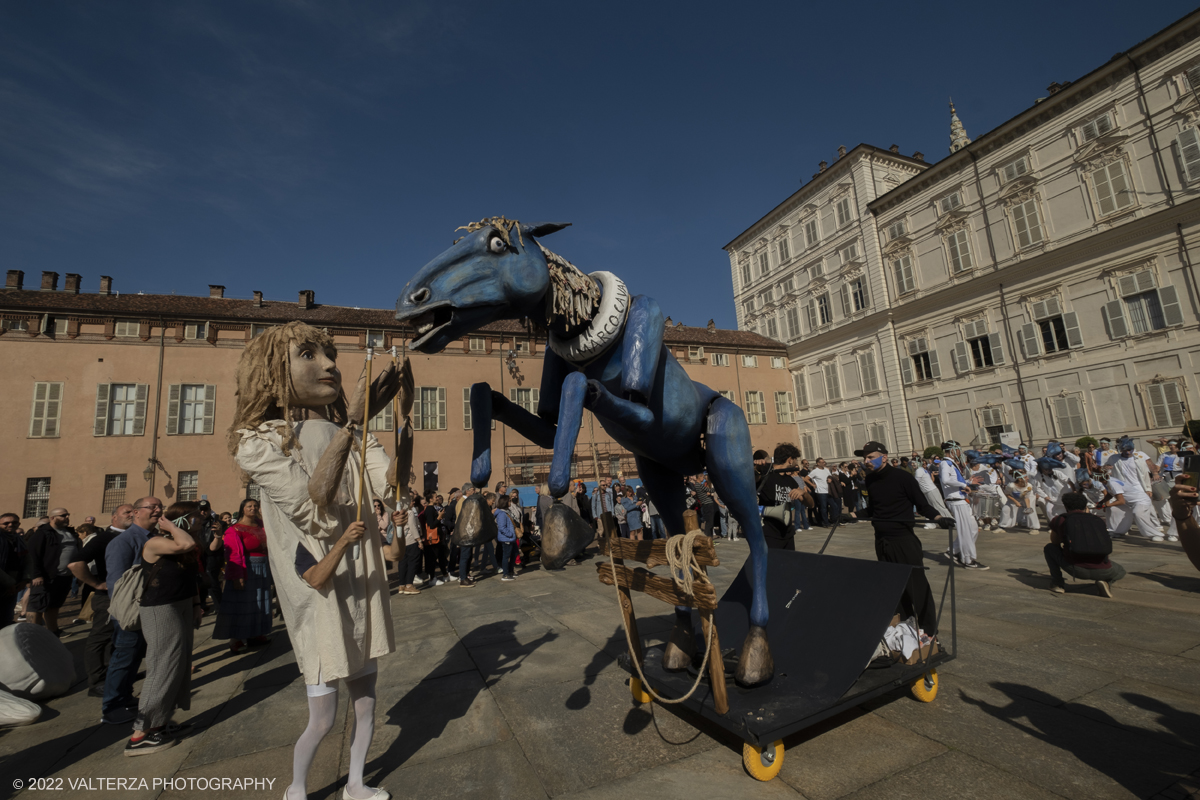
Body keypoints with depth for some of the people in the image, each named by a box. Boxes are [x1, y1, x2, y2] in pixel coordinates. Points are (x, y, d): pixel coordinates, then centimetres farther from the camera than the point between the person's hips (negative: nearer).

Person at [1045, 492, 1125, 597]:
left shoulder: (1059, 520, 9)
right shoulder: (1098, 520, 17)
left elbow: (1055, 543, 26)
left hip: (1075, 569, -3)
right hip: (1103, 572, 3)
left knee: (1049, 548, 23)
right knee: (1120, 572, 38)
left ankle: (1057, 584, 15)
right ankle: (1106, 582, 5)